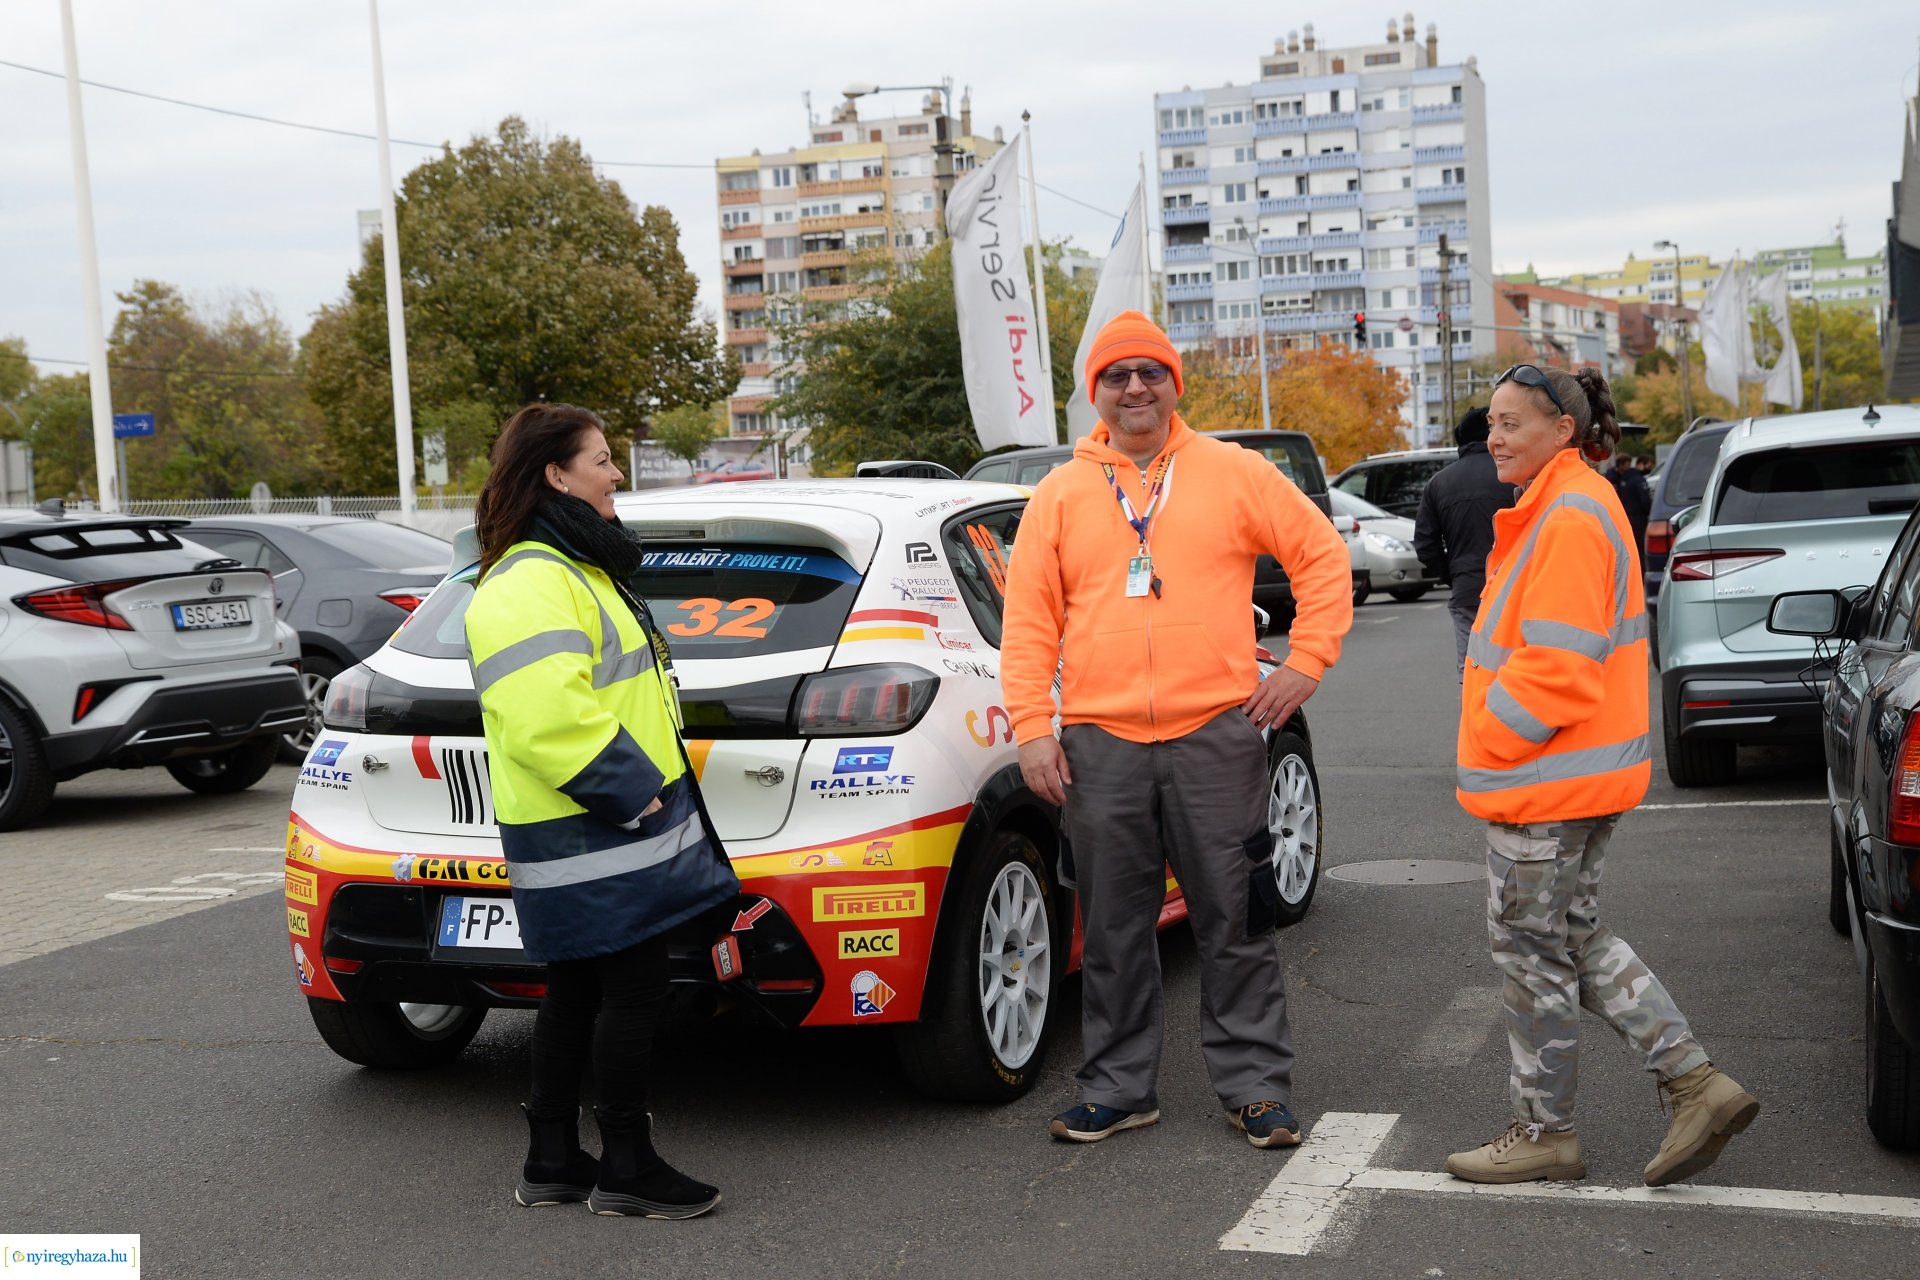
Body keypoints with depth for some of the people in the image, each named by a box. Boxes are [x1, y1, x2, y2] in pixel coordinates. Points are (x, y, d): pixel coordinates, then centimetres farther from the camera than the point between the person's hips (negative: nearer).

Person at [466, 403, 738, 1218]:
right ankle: (627, 1171, 5)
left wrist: (644, 789, 22)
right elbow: (548, 717, -28)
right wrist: (631, 792, -21)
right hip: (591, 841, -11)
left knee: (577, 993, 14)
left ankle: (551, 1164, 23)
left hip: (611, 824, 11)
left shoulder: (572, 567, 18)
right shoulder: (530, 584, -18)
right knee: (632, 991, -4)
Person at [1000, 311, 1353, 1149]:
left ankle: (1255, 1087, 13)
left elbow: (1322, 555, 10)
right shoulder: (1061, 494, 8)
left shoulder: (1235, 475, 5)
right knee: (1114, 930, 9)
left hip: (1217, 733, -1)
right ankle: (1118, 1089, 20)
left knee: (1235, 921, 3)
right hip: (1099, 742, 2)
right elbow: (1028, 621, 7)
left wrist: (1308, 663, 2)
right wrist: (1032, 727, -2)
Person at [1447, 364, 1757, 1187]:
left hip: (1545, 779, -11)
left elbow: (1555, 665, -24)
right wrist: (1492, 754, 16)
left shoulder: (1572, 519, -19)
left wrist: (1489, 747, -13)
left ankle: (1544, 1131, 14)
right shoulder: (1560, 509, 16)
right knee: (1575, 940, 17)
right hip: (1575, 775, 11)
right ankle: (1697, 1085, 16)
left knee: (1532, 950, 1)